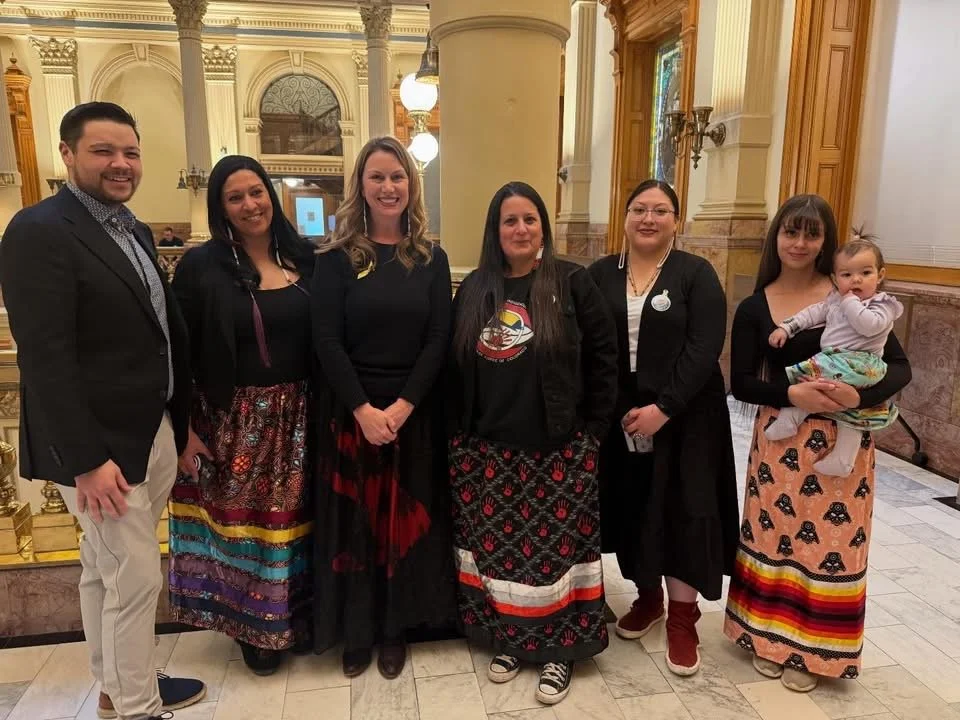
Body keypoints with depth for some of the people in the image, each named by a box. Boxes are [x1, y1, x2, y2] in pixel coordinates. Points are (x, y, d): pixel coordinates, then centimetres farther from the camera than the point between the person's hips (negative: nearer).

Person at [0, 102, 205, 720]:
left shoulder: (134, 230, 12)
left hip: (156, 433, 8)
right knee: (135, 578, 2)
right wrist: (87, 459, -22)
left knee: (105, 569, 21)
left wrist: (181, 422, 11)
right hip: (102, 446, -8)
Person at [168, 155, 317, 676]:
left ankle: (298, 616, 34)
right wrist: (185, 429, -8)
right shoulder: (200, 266, -6)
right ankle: (255, 625, 30)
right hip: (232, 421, -2)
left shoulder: (303, 259, 4)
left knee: (294, 517, 13)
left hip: (297, 417, 3)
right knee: (244, 521, 8)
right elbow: (179, 354, -5)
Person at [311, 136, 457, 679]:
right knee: (355, 521, 8)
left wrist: (403, 405, -13)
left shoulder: (432, 259, 3)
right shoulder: (337, 258, -2)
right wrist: (363, 409, -16)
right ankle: (357, 631, 27)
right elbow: (326, 340, -8)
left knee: (406, 518, 10)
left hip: (416, 410, 1)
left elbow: (439, 339, -3)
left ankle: (396, 629, 28)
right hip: (351, 410, -1)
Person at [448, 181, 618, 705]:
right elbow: (454, 366, 12)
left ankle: (559, 651, 23)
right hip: (485, 449, 3)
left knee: (555, 547, 4)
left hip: (558, 449, -3)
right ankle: (507, 641, 31)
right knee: (496, 547, 10)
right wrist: (459, 428, 8)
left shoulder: (572, 282, -3)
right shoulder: (473, 289, 7)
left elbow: (603, 354, -1)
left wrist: (591, 427, -2)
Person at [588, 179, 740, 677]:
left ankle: (682, 618, 17)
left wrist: (663, 407, -19)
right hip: (618, 417, 3)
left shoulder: (696, 274, -3)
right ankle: (647, 596, 31)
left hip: (684, 416, -3)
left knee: (683, 511, 1)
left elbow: (704, 348, -12)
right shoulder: (600, 274, 6)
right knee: (630, 508, 10)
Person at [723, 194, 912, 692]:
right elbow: (741, 383, -3)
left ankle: (813, 650, 26)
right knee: (774, 535, 8)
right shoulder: (754, 307, -1)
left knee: (829, 542, 7)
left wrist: (860, 397, -23)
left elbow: (900, 366, -4)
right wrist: (792, 393, -20)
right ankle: (769, 636, 28)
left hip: (842, 442, 0)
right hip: (779, 439, 1)